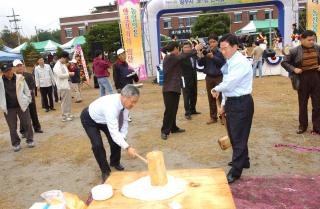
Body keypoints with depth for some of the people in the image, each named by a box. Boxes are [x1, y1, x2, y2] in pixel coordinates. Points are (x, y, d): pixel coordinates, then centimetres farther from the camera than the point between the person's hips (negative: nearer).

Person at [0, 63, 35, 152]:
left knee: (27, 124, 7)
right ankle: (15, 143, 23)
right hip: (9, 108, 0)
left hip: (22, 105, 0)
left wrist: (28, 100, 2)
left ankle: (30, 140, 24)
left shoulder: (20, 78, -3)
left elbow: (26, 90, 5)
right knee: (12, 127, 8)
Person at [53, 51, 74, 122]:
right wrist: (69, 74, -15)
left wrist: (70, 74, 7)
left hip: (66, 85, 9)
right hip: (62, 87, -9)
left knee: (68, 101, 15)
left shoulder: (63, 65, 15)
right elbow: (60, 75, -24)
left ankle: (68, 114, 25)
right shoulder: (57, 66, -13)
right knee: (64, 101, -4)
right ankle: (64, 117, 3)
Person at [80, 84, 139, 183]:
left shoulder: (125, 102, -23)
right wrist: (127, 147, -44)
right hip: (89, 118, -6)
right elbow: (114, 132, -43)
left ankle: (114, 162, 26)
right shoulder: (111, 106, -45)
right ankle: (105, 171, 5)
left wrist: (123, 137, -15)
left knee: (117, 139, -1)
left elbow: (124, 121, -8)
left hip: (104, 118, 6)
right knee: (97, 145, -17)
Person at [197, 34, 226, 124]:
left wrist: (213, 57, -23)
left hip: (219, 77, -4)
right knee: (211, 98, 9)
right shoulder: (206, 52, 2)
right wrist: (201, 57, -18)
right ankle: (213, 117, 19)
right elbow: (200, 64, 1)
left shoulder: (220, 52, -7)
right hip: (209, 77, 4)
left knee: (220, 97, -2)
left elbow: (223, 63, -16)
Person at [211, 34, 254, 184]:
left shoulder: (241, 62, -17)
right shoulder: (229, 62, 11)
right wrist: (223, 103, 16)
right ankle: (243, 160, 38)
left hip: (241, 103, -9)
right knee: (233, 134, 19)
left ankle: (236, 171, 8)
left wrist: (216, 89, -5)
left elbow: (229, 83, -23)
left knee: (239, 137, -2)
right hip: (231, 102, 9)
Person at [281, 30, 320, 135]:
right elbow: (284, 62, -2)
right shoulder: (295, 51, -7)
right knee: (303, 104, 12)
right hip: (303, 78, -2)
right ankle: (302, 126, 27)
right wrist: (294, 69, -14)